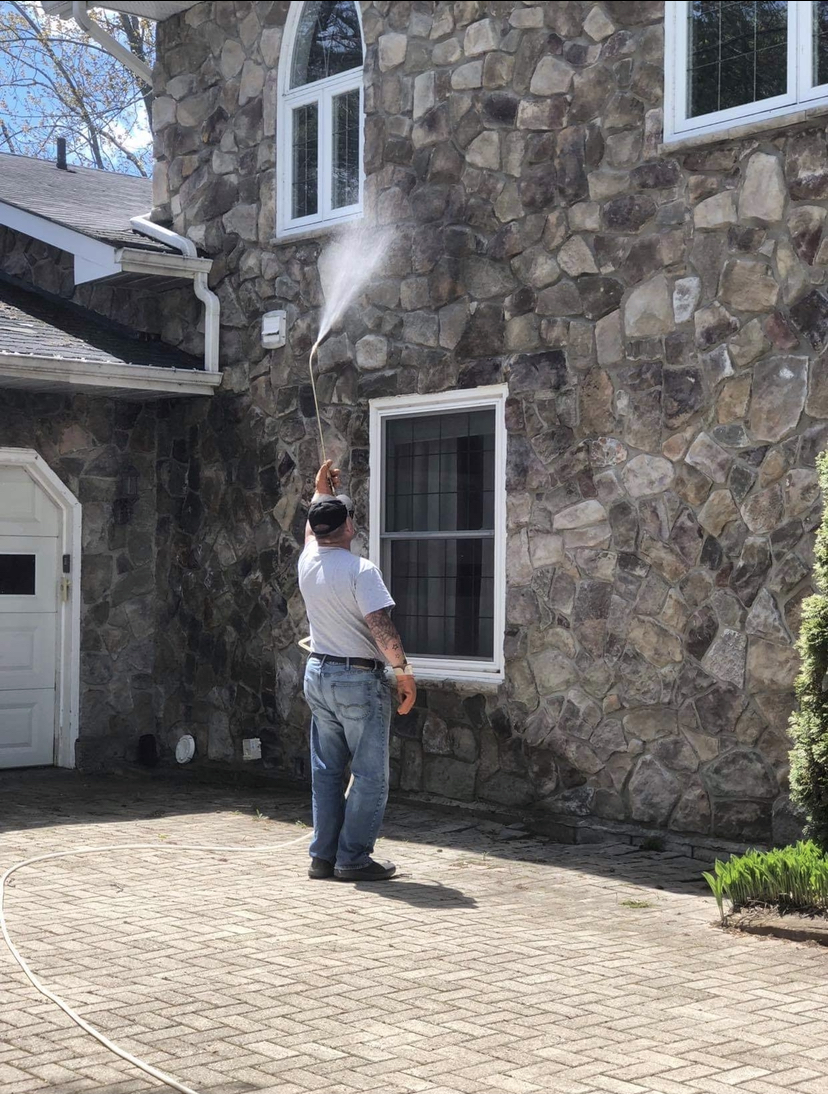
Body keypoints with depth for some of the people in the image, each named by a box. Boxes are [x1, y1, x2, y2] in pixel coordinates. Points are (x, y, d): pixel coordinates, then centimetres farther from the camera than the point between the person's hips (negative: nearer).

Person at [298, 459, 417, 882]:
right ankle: (353, 858, -1)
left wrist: (321, 492, 36)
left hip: (319, 675, 7)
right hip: (360, 680, -7)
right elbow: (381, 627, -22)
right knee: (370, 775, 0)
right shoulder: (360, 570, -18)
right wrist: (403, 671, -15)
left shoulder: (308, 561, 2)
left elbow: (312, 532, 26)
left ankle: (323, 855, 15)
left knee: (327, 772, 12)